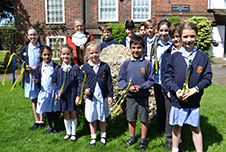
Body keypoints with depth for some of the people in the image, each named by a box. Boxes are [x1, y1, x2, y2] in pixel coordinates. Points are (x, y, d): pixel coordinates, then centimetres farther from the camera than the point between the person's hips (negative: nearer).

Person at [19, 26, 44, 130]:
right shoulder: (24, 49, 7)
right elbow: (21, 63, 10)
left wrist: (37, 69, -15)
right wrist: (26, 67, -11)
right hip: (29, 77, 3)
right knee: (33, 99, 11)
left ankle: (41, 120, 17)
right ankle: (37, 121, 23)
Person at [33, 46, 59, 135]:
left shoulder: (55, 66, -6)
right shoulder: (39, 67, 1)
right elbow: (37, 78, 9)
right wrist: (36, 81, -14)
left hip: (54, 91, -2)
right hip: (44, 91, 3)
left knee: (55, 109, 9)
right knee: (47, 110, 13)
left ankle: (55, 127, 28)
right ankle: (50, 127, 30)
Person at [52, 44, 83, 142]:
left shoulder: (75, 68, -9)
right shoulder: (58, 68, 0)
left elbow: (80, 82, -8)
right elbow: (53, 81, 8)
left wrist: (78, 95, -11)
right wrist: (57, 90, -8)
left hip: (72, 94, -2)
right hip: (62, 95, 3)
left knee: (73, 114, 10)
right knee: (66, 115, 15)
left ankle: (73, 133, 27)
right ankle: (68, 133, 32)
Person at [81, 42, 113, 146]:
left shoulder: (105, 66, -2)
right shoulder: (85, 68, -2)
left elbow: (109, 82, 1)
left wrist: (110, 95, 0)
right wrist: (84, 89, -15)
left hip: (103, 97, 0)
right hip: (90, 97, 0)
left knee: (102, 118, 14)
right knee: (92, 119, 12)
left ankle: (103, 136, 33)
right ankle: (93, 137, 29)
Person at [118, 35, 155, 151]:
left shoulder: (147, 64, -5)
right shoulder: (126, 63, 0)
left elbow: (151, 80, -3)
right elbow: (121, 79, 3)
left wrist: (141, 87, -17)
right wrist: (128, 87, -13)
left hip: (143, 96, -2)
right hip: (130, 96, 2)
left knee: (144, 119, 9)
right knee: (131, 119, 14)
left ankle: (143, 140, 27)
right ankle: (132, 138, 34)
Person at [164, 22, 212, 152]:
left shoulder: (203, 56, -4)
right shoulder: (175, 56, -2)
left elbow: (208, 78, -4)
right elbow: (168, 76, -1)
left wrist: (195, 89, -17)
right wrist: (176, 90, -15)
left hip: (194, 100, 0)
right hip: (177, 99, 1)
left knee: (195, 127, 12)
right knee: (177, 126, 15)